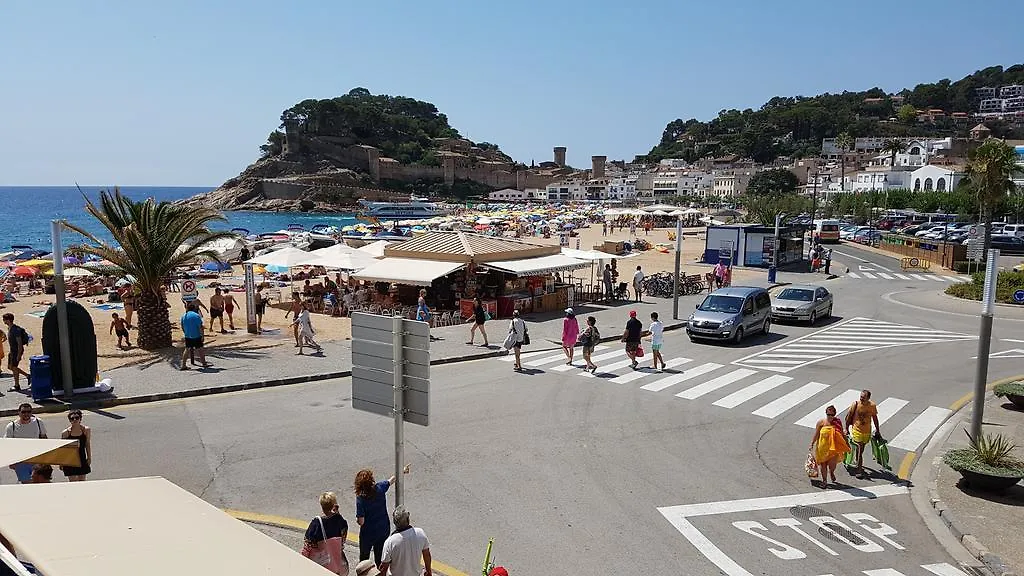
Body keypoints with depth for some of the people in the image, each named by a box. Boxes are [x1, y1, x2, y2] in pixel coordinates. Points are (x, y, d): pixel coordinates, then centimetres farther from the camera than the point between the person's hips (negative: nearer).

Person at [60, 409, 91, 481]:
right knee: (72, 481, -1)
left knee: (82, 480, 8)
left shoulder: (86, 430, -4)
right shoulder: (66, 432, -9)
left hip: (82, 459, 2)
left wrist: (89, 458, 7)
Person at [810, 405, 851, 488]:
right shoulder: (821, 422, -4)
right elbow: (816, 434, 1)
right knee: (823, 463, 7)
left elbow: (842, 434, 11)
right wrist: (812, 444, 0)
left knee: (832, 463, -8)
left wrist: (847, 443, 11)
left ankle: (831, 472, 30)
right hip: (823, 446, 0)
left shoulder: (838, 422, 0)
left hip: (834, 447, 0)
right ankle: (824, 481, 23)